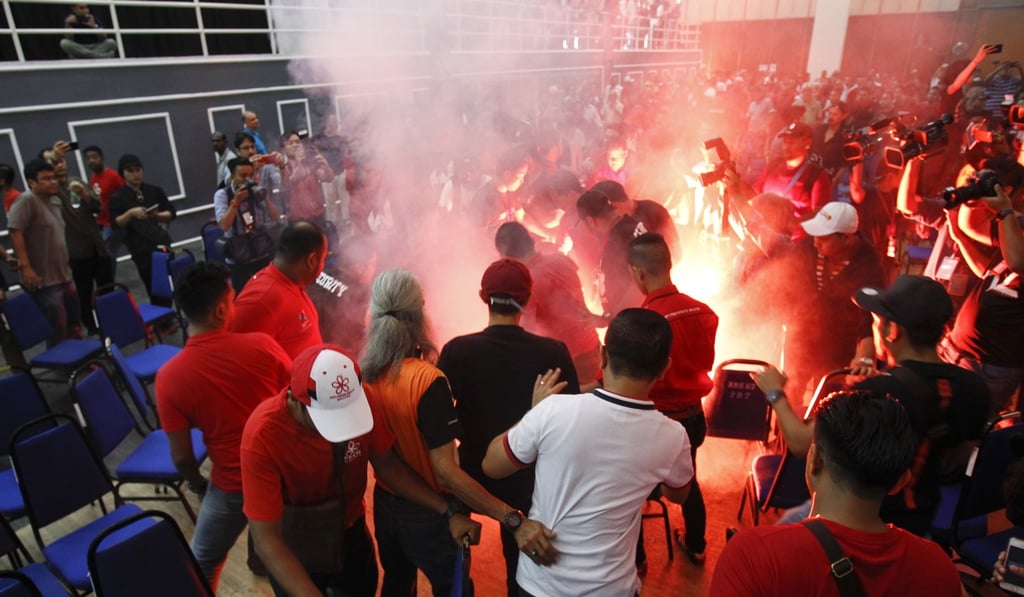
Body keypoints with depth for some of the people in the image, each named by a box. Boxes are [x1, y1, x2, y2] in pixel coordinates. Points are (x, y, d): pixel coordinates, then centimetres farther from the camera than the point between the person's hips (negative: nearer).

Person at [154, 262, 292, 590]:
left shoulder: (170, 376, -17)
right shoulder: (262, 344, -18)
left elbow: (181, 456, -9)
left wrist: (198, 485, 12)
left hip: (232, 485, -1)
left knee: (203, 564, 26)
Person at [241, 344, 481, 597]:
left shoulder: (360, 403, -26)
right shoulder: (262, 435, -34)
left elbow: (387, 464, -12)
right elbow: (266, 540, -31)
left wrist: (446, 513, -20)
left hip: (350, 531, 3)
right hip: (294, 549, -3)